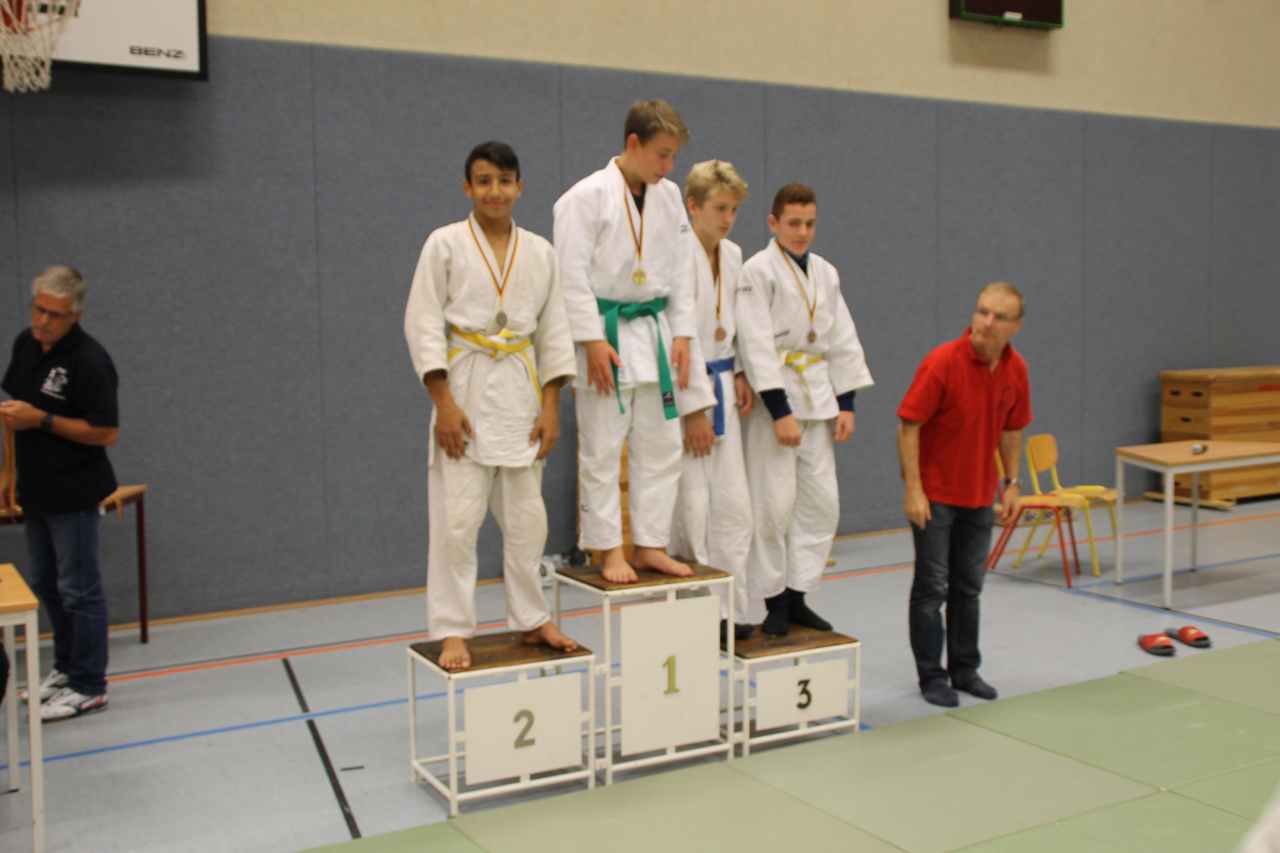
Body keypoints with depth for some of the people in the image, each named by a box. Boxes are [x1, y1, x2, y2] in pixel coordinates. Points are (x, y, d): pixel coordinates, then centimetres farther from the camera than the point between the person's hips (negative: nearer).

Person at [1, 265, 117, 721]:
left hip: (73, 494, -8)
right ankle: (65, 667, 33)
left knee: (78, 589, 0)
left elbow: (107, 433, -20)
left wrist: (42, 420, -23)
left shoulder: (90, 361, -19)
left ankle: (88, 687, 10)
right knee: (46, 585, 18)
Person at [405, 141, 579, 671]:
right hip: (466, 389, -3)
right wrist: (444, 403, -14)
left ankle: (530, 620, 24)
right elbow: (423, 324, -6)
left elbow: (553, 331, 9)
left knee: (526, 517, 10)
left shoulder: (539, 252, 7)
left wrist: (551, 405, 2)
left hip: (520, 390, 3)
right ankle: (453, 631, 7)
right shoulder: (445, 244, -3)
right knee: (456, 519, -4)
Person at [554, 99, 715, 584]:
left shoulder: (669, 196, 7)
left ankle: (650, 546, 20)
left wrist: (682, 334, 2)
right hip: (606, 333, -6)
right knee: (602, 449, 1)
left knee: (660, 447, 9)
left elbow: (682, 271, 9)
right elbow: (572, 275, -13)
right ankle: (609, 551, 12)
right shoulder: (588, 196, -11)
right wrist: (593, 340, -17)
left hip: (654, 333, 6)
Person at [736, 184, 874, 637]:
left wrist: (845, 403, 5)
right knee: (774, 503, -5)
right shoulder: (758, 269, -9)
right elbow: (757, 345, -15)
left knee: (822, 501, 7)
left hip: (818, 398, 6)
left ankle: (797, 596, 18)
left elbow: (844, 340, 13)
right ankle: (774, 603, 8)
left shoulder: (825, 272, 11)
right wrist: (780, 412, -19)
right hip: (775, 398, -6)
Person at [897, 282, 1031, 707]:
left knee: (968, 586, 13)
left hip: (979, 493, 6)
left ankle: (965, 669, 24)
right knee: (932, 585, 0)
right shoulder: (942, 362, -19)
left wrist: (1011, 483, 7)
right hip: (934, 492, -5)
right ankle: (931, 675, 11)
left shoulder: (1016, 369, -2)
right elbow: (908, 426, -18)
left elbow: (1011, 428, 12)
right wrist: (913, 489, -21)